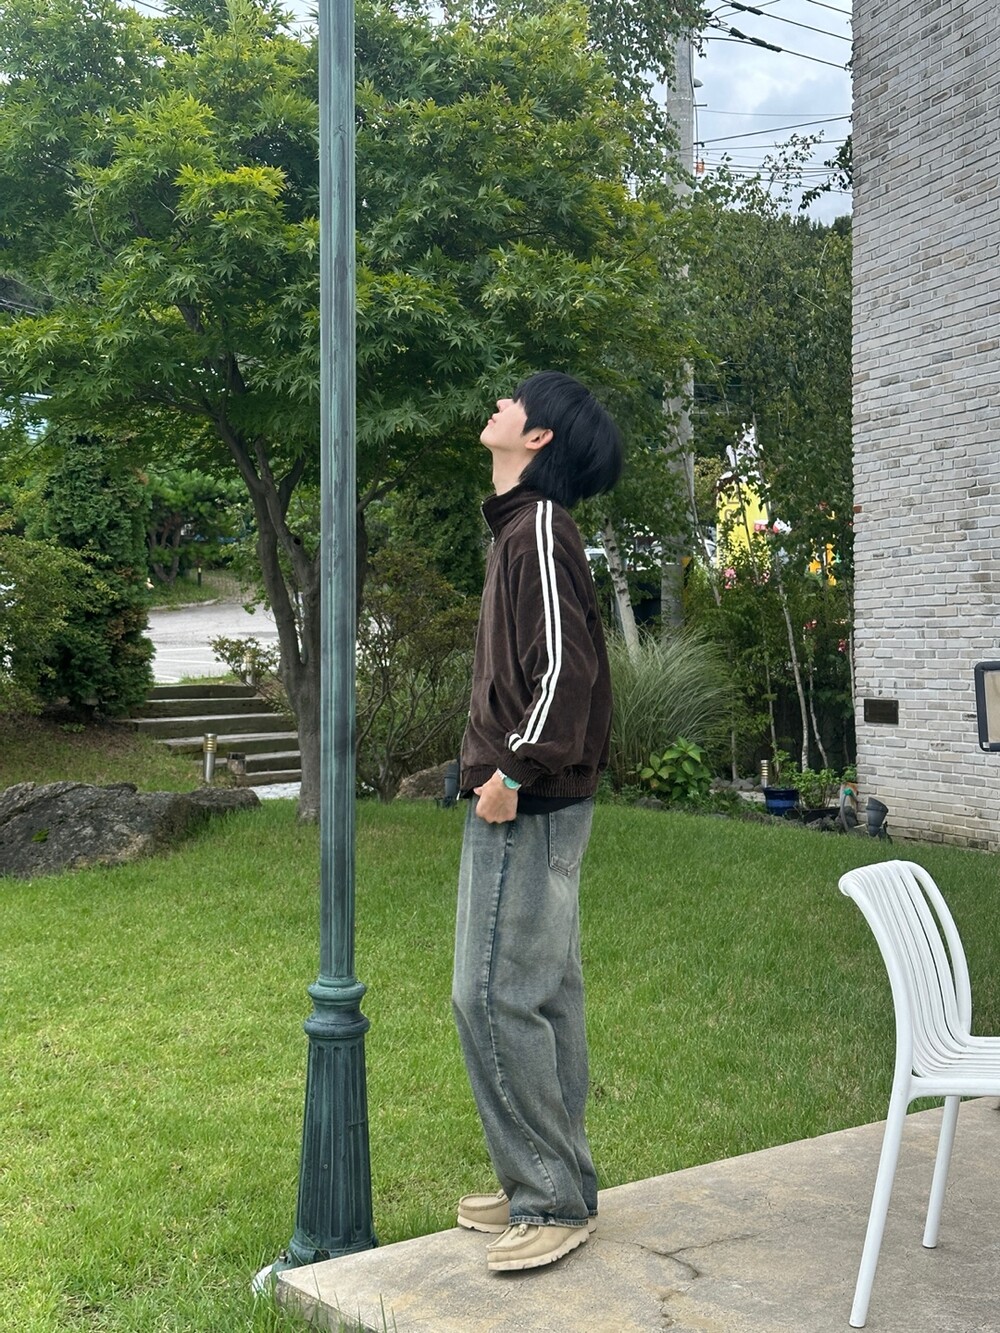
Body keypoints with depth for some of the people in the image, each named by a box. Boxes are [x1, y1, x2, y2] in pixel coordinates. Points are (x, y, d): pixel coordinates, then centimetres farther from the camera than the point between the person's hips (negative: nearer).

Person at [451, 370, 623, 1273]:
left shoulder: (539, 529, -13)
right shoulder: (524, 526, 17)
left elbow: (565, 665, -22)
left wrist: (515, 772, -19)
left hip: (526, 803, -10)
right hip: (534, 804, 10)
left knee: (493, 996, -8)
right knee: (544, 994, 13)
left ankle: (552, 1200, 2)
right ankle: (554, 1182, 23)